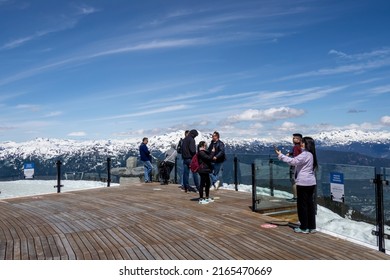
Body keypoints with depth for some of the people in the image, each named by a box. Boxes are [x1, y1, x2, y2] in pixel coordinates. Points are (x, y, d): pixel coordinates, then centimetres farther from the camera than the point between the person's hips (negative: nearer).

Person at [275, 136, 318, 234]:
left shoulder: (305, 154, -15)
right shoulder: (311, 154, 15)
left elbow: (293, 161, -26)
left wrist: (280, 155, -22)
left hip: (303, 183, -9)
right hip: (311, 183, 9)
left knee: (302, 204, -1)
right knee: (310, 204, 11)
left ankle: (304, 227, 6)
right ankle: (312, 227, 16)